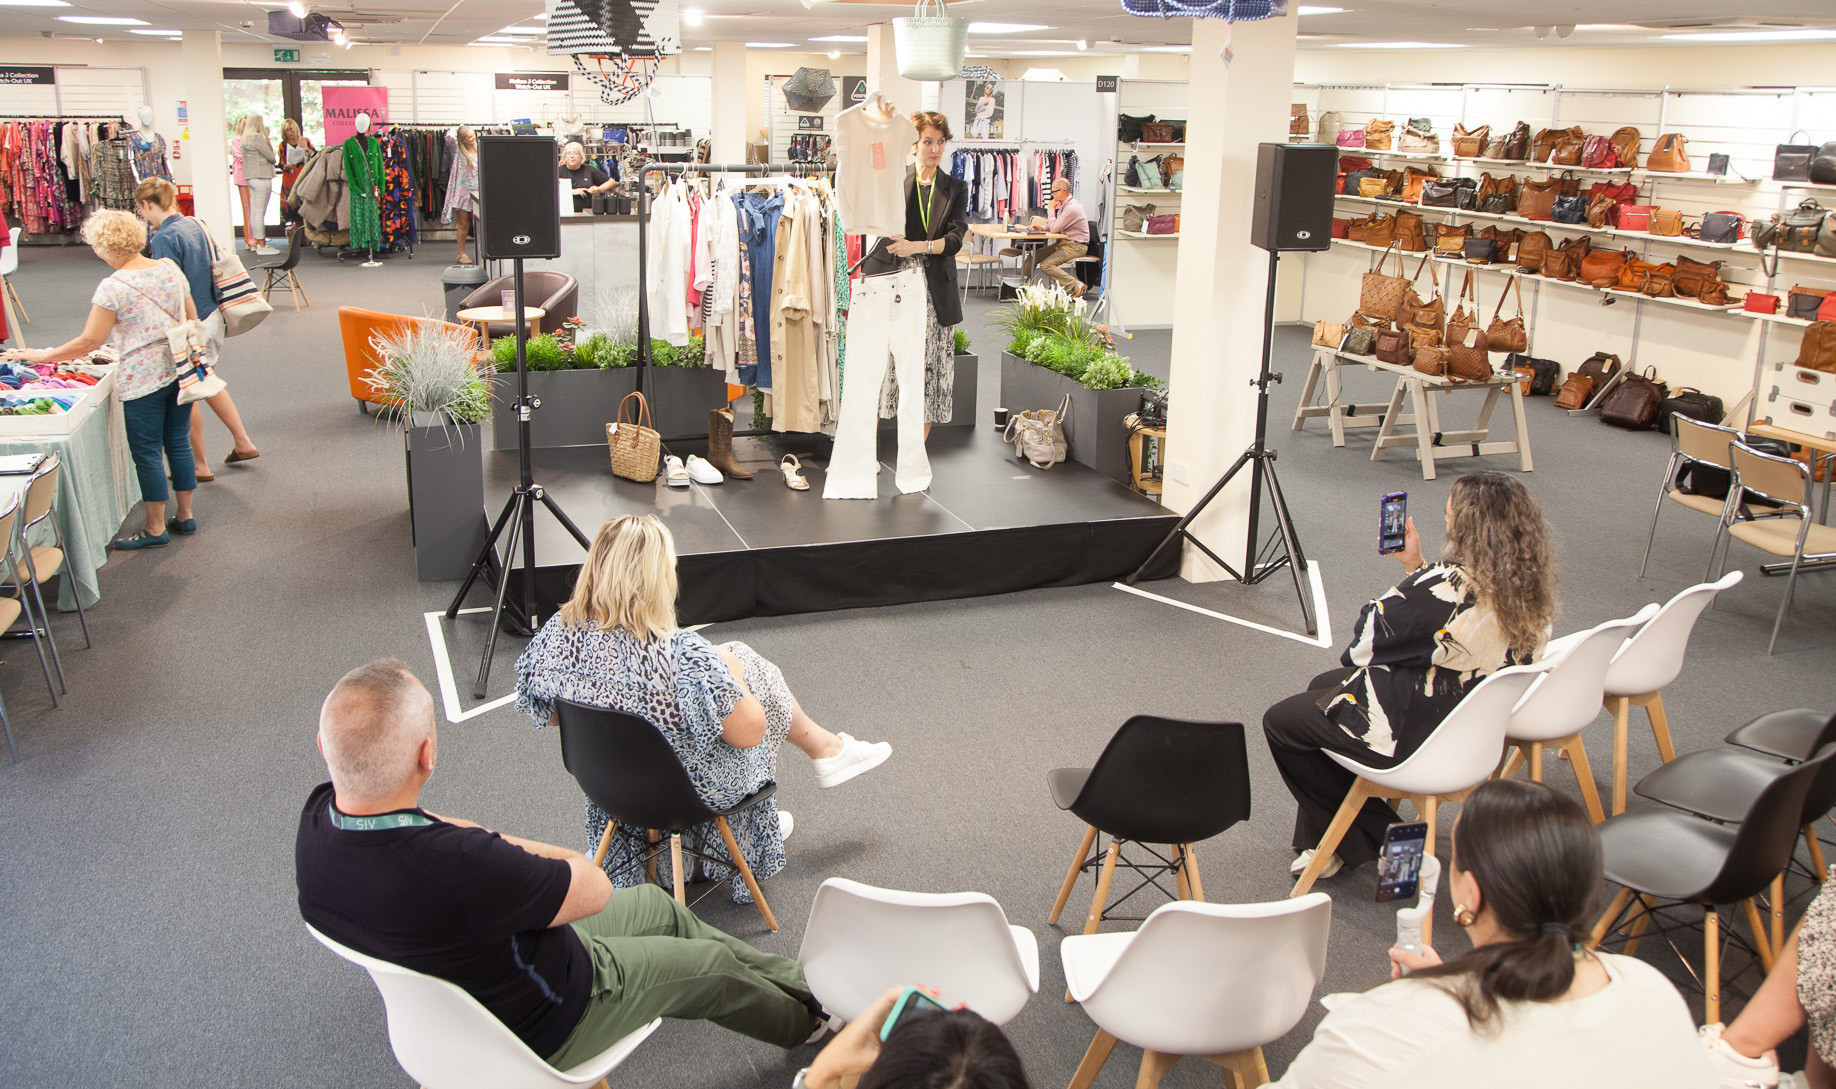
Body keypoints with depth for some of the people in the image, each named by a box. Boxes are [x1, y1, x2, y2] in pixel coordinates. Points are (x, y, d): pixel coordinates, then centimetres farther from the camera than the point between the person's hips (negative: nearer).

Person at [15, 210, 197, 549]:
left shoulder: (113, 286, -15)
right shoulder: (169, 268, 3)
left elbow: (88, 342, -12)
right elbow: (192, 318, 11)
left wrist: (44, 355, 1)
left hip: (142, 379, -7)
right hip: (180, 369, 7)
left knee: (147, 453, 4)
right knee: (178, 443, 15)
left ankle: (155, 529, 12)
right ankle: (185, 516, 24)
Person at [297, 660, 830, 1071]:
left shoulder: (319, 816, -20)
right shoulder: (458, 867, -46)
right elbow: (593, 888, -26)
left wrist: (507, 849, -8)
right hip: (539, 1026, -8)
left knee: (654, 905, 25)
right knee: (712, 966, 15)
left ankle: (794, 979, 45)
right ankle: (807, 1016, 47)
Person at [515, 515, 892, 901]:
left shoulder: (556, 635, -21)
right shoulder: (683, 658, -37)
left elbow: (546, 716, -2)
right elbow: (750, 731, -23)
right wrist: (729, 670, -6)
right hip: (688, 790, -5)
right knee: (747, 663, 16)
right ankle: (825, 747, 41)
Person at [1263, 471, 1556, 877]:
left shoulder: (1448, 586, -31)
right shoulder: (1527, 586, -5)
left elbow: (1363, 646, -17)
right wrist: (1415, 567, 6)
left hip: (1416, 731, -10)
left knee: (1281, 722, 7)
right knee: (1321, 686, 26)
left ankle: (1375, 840, 15)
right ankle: (1321, 841, 30)